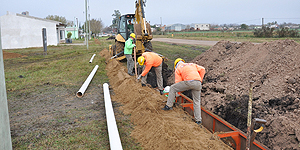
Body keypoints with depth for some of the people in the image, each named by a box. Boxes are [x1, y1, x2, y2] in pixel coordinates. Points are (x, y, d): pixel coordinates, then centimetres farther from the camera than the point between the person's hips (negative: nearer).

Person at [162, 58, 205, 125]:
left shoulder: (178, 69, 21)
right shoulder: (192, 64, 34)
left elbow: (178, 82, 13)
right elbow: (202, 69, 20)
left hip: (189, 82, -4)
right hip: (198, 83, 5)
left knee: (172, 88, 14)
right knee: (197, 101, 18)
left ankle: (168, 106, 16)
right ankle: (198, 120, 17)